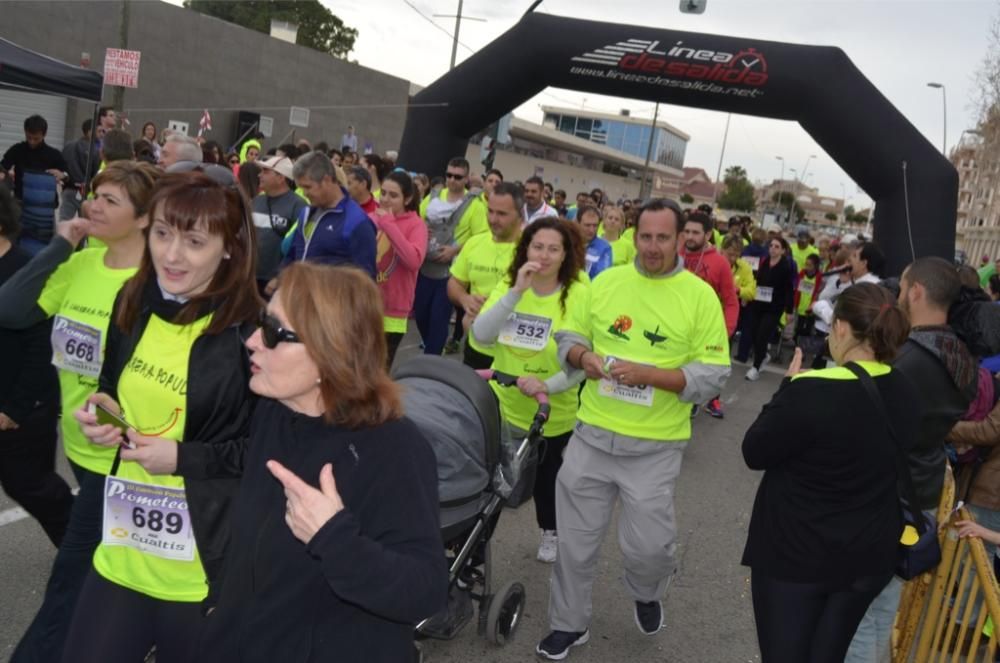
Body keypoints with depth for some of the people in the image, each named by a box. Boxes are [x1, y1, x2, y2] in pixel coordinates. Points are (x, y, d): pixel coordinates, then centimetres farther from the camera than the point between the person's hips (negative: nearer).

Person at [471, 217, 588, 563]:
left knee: (547, 476, 19)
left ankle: (550, 532, 46)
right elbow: (481, 335, -20)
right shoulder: (507, 285, -6)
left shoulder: (579, 295, -17)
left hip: (553, 412, -2)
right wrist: (517, 292, -29)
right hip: (502, 403, 2)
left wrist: (548, 386, -33)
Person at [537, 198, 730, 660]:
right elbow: (569, 334, 11)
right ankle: (569, 623, 34)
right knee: (576, 538, 12)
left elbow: (713, 375, -9)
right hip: (592, 434, 3)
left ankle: (647, 595, 44)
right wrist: (582, 355, -12)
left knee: (647, 545, 7)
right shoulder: (606, 281, 3)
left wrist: (651, 375, -22)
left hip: (655, 447, -2)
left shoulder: (701, 296, -7)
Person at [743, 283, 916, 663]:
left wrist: (789, 387, -4)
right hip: (869, 556, 6)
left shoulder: (812, 392, -25)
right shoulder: (906, 393, -3)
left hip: (796, 554, -6)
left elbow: (754, 453, -12)